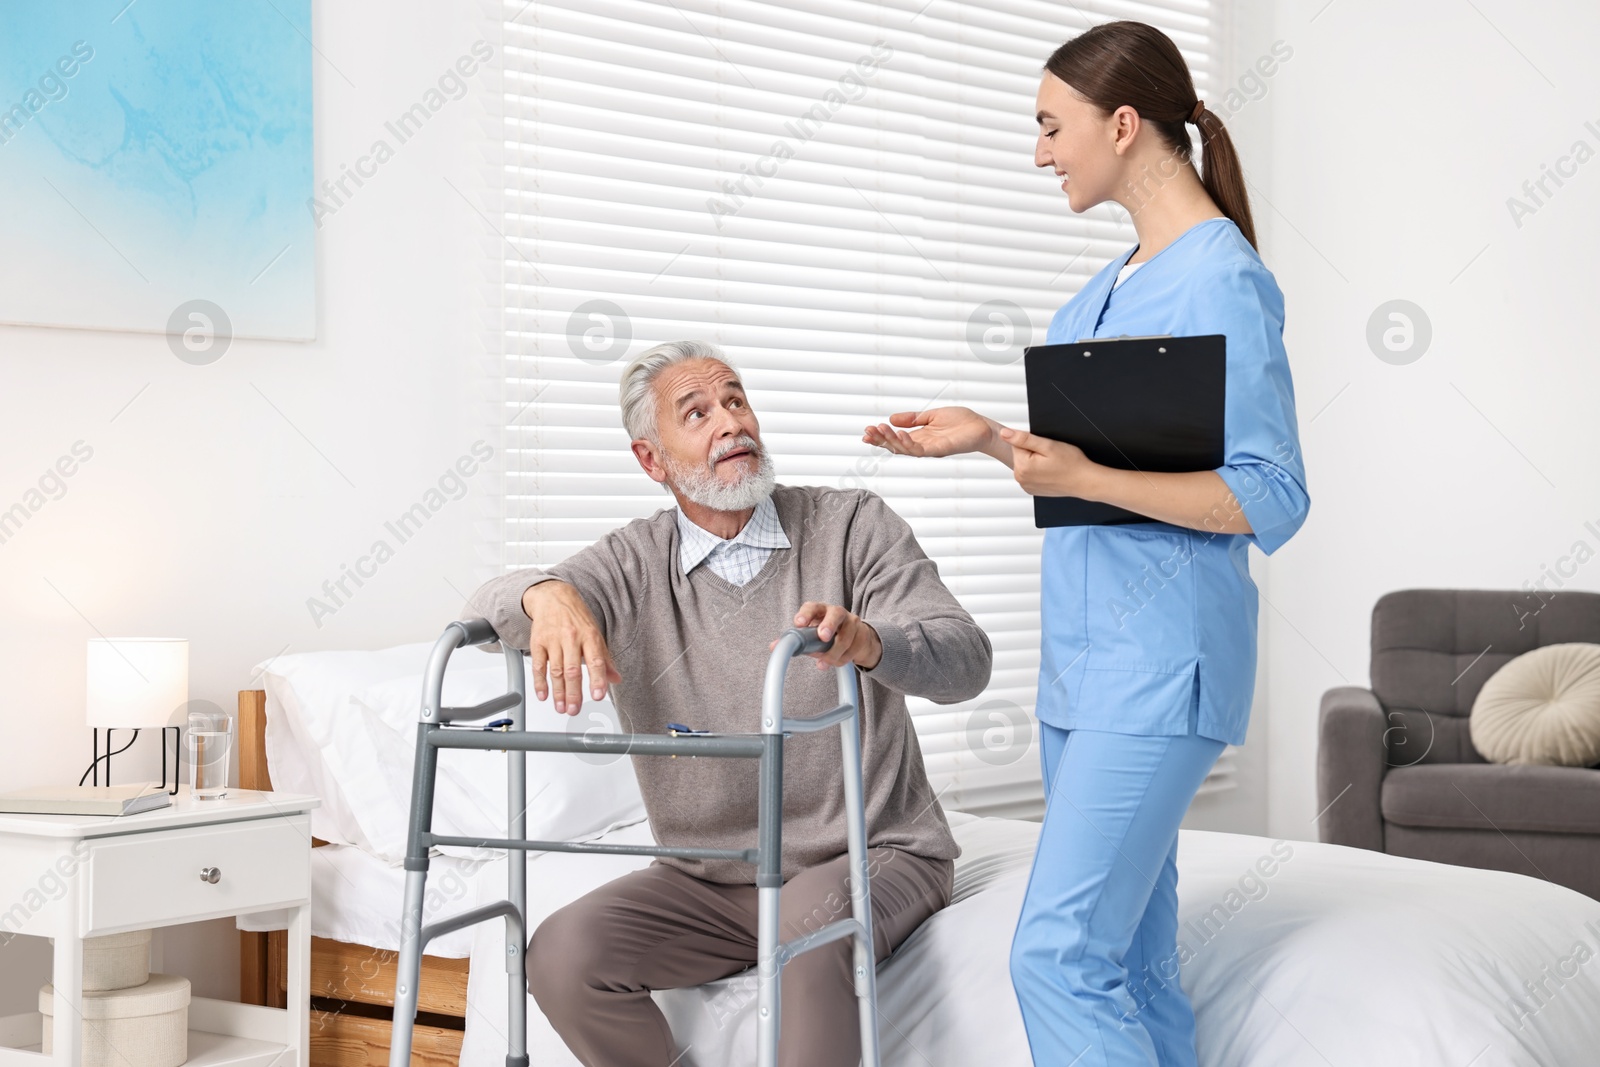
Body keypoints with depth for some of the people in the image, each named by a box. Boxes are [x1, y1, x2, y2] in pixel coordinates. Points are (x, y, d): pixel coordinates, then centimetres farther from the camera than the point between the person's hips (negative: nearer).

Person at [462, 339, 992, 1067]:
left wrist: (867, 641, -40)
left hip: (873, 855, -3)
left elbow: (965, 660, -16)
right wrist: (546, 595, -36)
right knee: (561, 955, -18)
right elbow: (490, 606, -11)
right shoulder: (635, 563, 4)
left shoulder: (853, 526, -3)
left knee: (813, 922, -35)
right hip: (710, 881, 3)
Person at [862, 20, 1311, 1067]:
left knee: (1059, 953, -14)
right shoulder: (1116, 284, 16)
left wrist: (1086, 478, -25)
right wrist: (993, 440, 13)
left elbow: (1270, 500, -17)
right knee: (1134, 959, 11)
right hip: (1086, 653, 9)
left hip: (1162, 662, -9)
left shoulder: (1224, 283, -13)